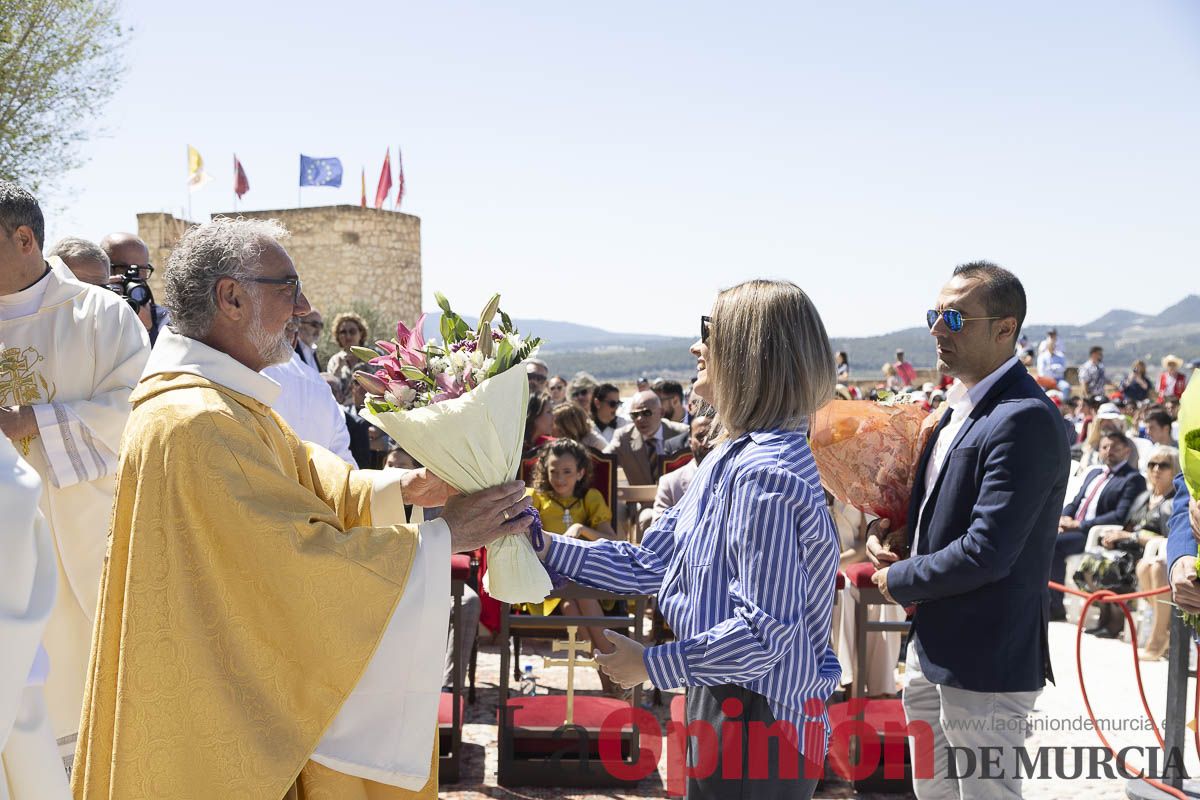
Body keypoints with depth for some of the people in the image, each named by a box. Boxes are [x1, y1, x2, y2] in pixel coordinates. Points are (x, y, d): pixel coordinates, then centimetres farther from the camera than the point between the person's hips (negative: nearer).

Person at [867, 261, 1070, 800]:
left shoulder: (1024, 420, -22)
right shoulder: (960, 407, 10)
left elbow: (986, 552, -27)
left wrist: (899, 580, -11)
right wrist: (887, 528, 2)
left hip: (986, 664, -9)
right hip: (932, 651, 9)